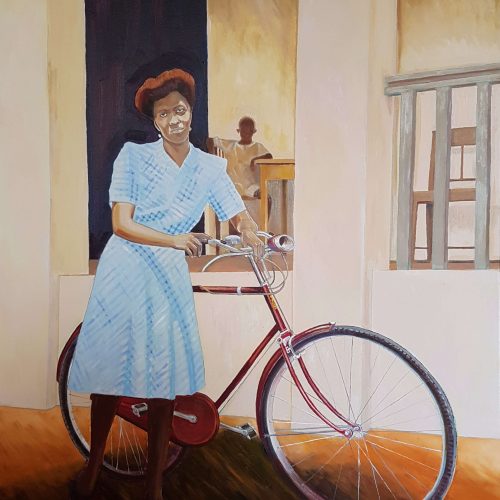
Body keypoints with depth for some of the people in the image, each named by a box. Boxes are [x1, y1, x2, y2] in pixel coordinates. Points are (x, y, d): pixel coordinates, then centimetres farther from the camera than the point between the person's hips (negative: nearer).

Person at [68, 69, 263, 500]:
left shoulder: (210, 167, 5)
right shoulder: (134, 156, -3)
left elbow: (239, 214, 0)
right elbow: (122, 224, -9)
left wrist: (250, 235, -24)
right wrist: (176, 239, -23)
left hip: (170, 279, 2)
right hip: (124, 274, -1)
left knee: (165, 379, 1)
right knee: (109, 372, 6)